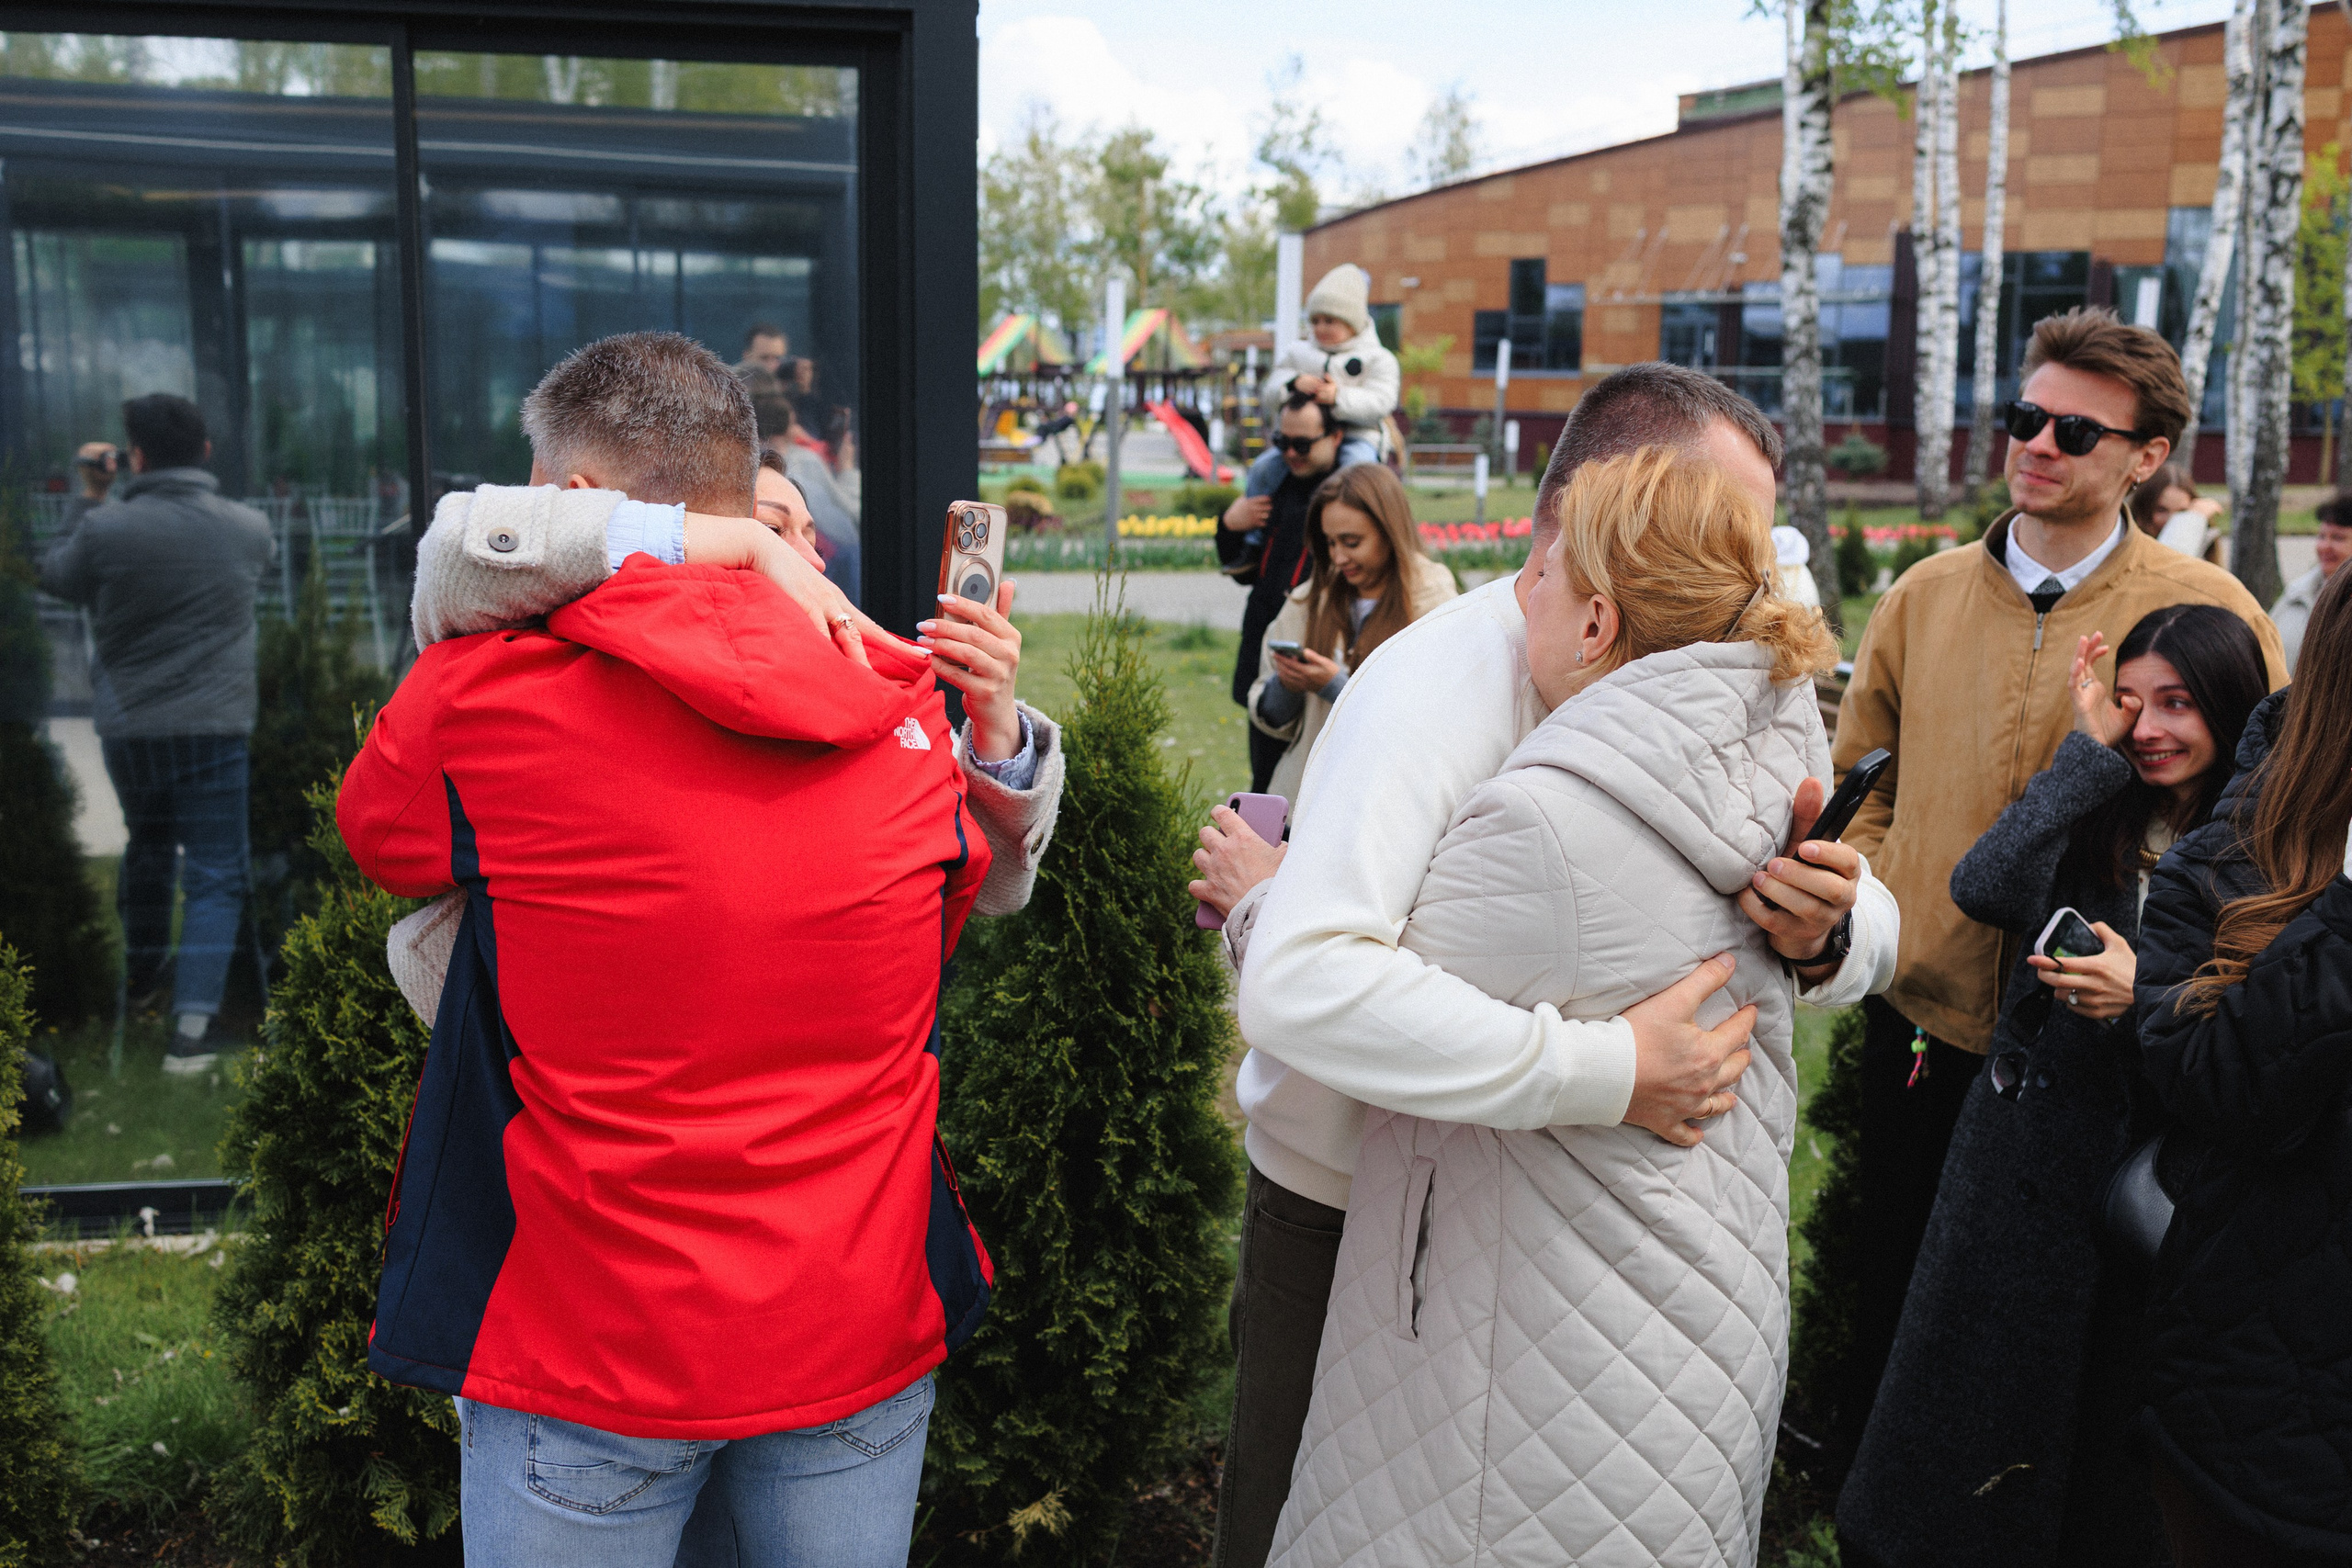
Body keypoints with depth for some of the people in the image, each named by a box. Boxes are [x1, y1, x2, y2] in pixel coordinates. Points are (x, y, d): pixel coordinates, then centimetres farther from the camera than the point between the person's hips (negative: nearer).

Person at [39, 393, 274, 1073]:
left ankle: (144, 969, 45)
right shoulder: (248, 528, -5)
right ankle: (192, 1023, -11)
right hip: (213, 728, -2)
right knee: (214, 874, 2)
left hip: (126, 728, 2)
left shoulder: (105, 529, -9)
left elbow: (54, 577, 10)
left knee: (148, 845, 26)